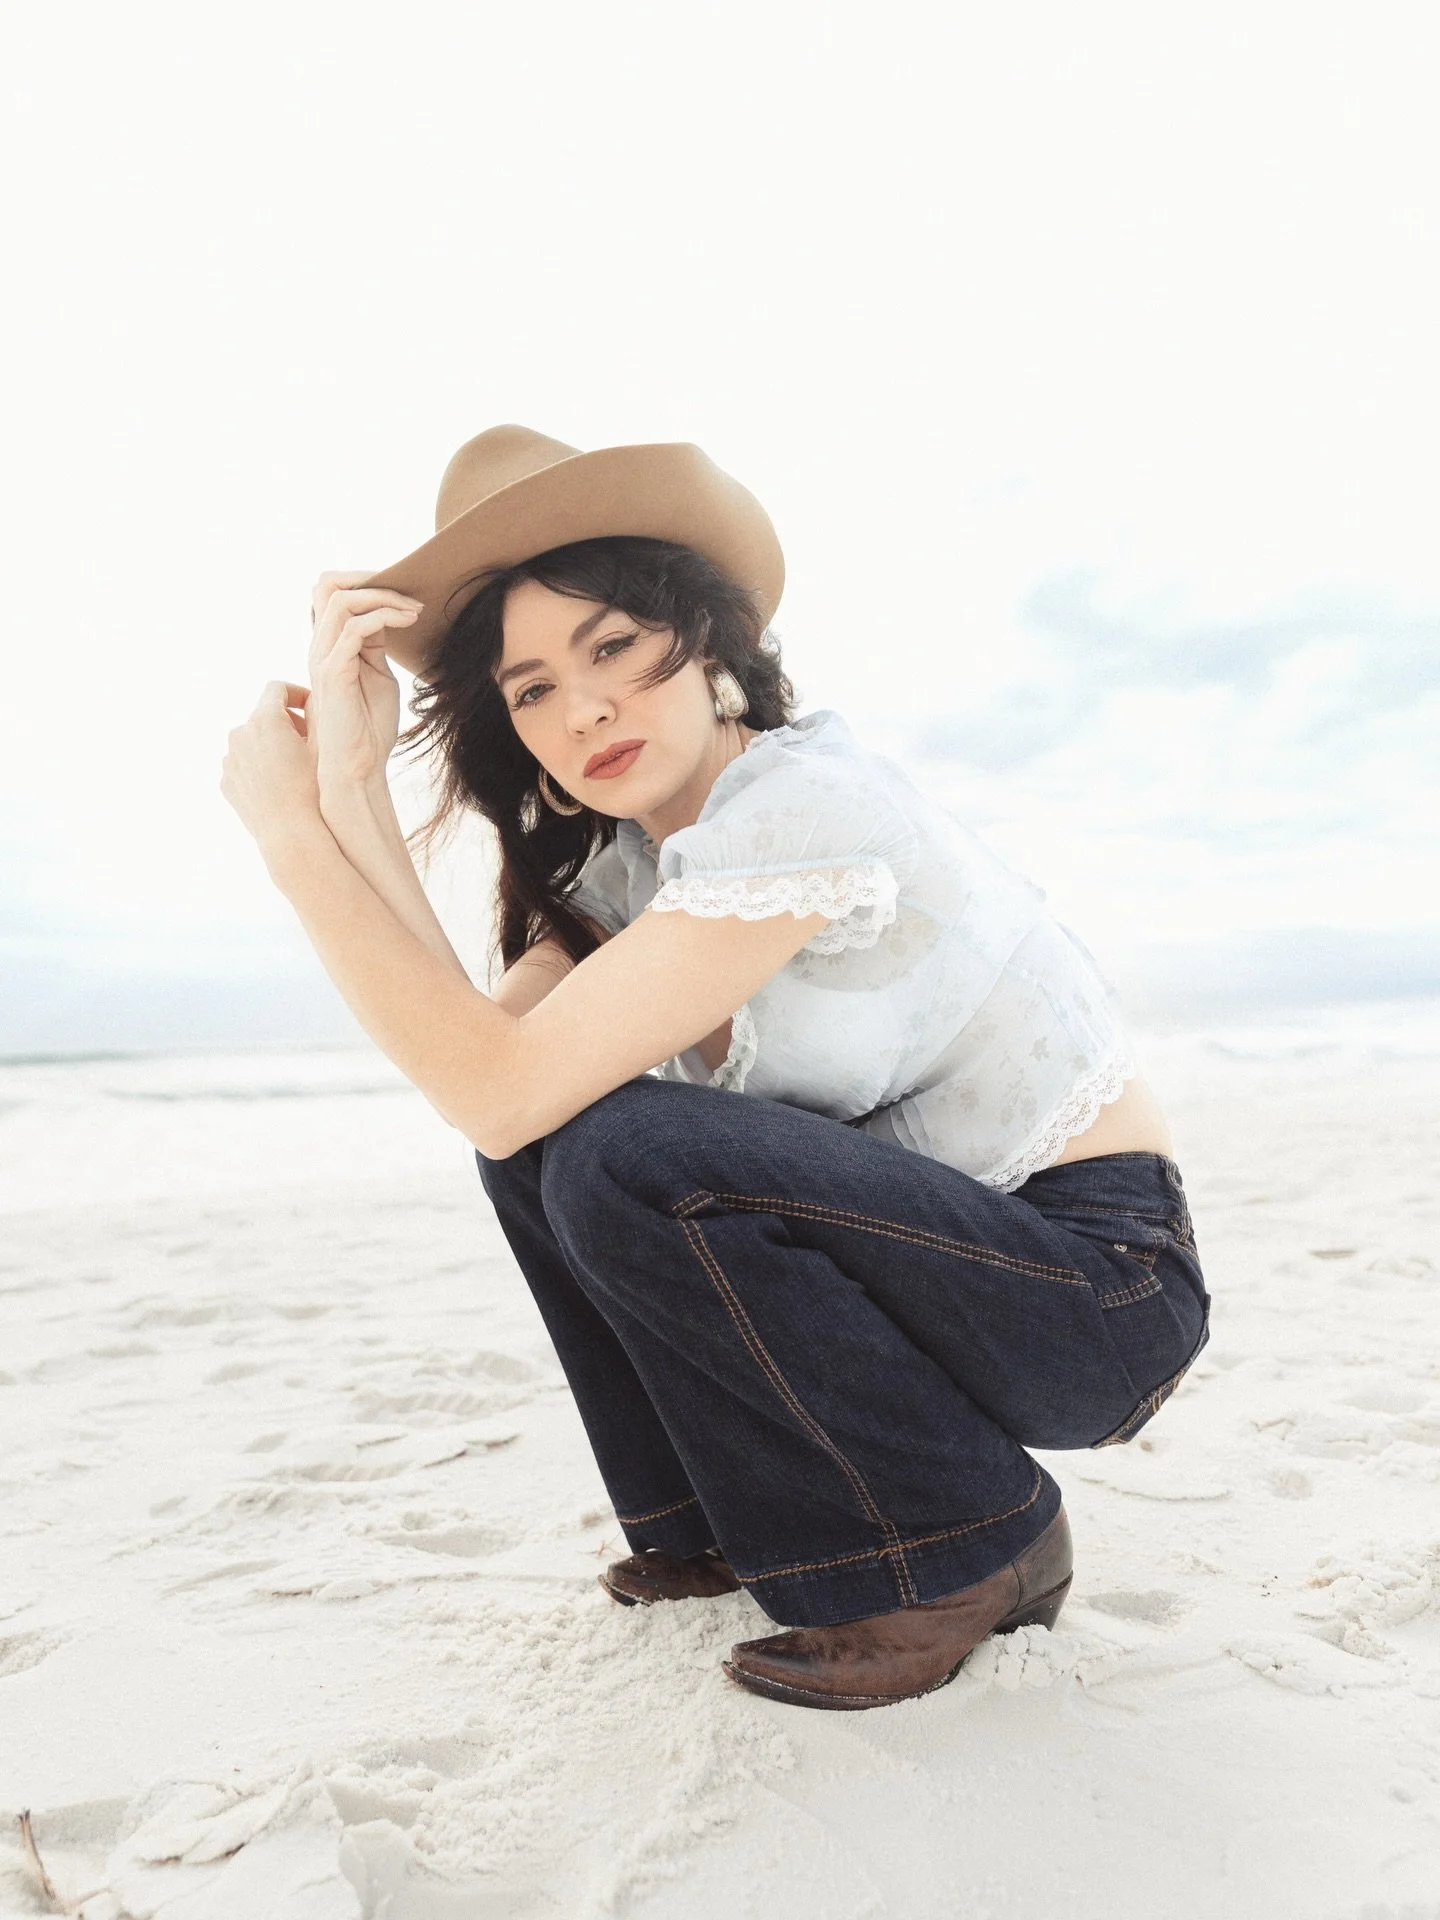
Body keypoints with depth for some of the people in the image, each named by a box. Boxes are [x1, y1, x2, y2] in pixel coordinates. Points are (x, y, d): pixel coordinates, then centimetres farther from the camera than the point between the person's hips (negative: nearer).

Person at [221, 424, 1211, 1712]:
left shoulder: (806, 799, -24)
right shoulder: (625, 856, 3)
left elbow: (502, 1092, -28)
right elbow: (476, 1073, -12)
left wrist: (291, 829, -21)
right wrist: (352, 781, -13)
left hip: (1100, 1285, -8)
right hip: (924, 1244, 8)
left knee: (627, 1161, -26)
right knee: (545, 1134, -2)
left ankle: (965, 1551, -6)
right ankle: (732, 1520, 13)